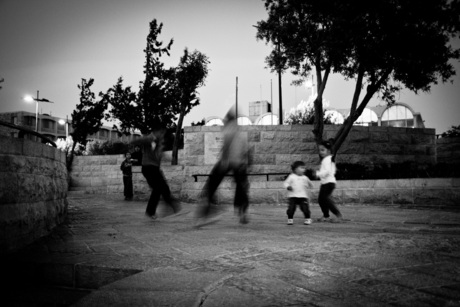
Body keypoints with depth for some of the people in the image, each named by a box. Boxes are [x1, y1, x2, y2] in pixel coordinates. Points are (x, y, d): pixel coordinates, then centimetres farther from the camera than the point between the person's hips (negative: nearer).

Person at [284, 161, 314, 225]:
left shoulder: (305, 178, 11)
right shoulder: (291, 177, 1)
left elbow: (310, 185, 26)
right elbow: (286, 183, -1)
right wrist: (288, 187, -16)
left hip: (303, 196, 2)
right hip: (293, 196, -2)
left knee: (305, 208, -4)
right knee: (291, 208, -4)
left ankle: (308, 219, 12)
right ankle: (290, 219, 12)